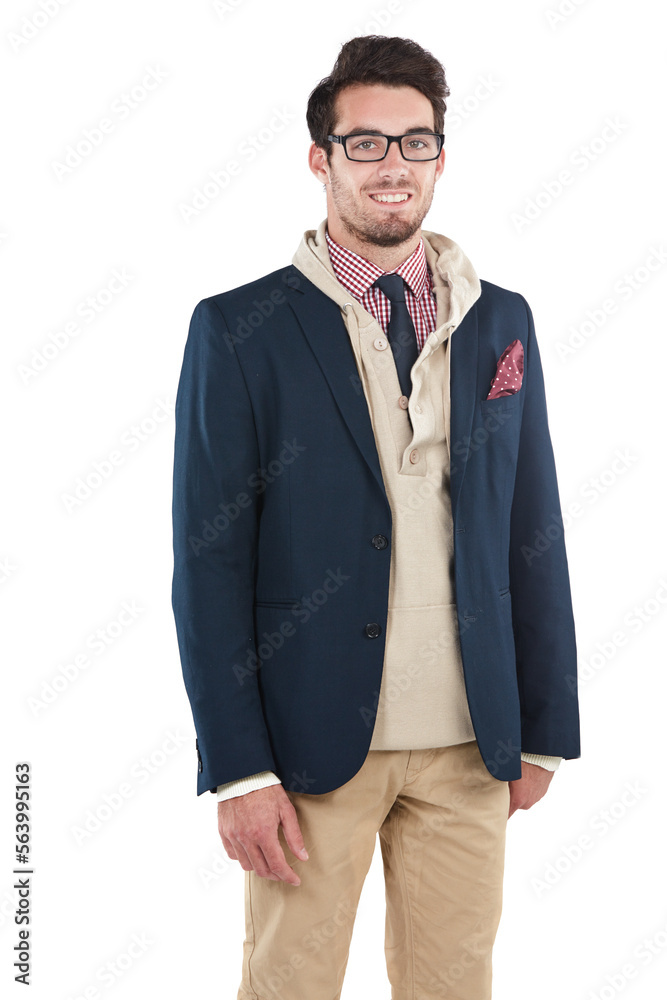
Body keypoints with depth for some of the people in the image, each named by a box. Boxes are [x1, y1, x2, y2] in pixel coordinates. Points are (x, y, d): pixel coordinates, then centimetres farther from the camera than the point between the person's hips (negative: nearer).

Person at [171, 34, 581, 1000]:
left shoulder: (502, 321, 7)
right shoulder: (239, 330, -4)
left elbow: (535, 534, 9)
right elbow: (209, 560, -6)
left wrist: (543, 729, 8)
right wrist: (239, 767, -10)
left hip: (470, 741, 3)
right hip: (315, 739, -3)